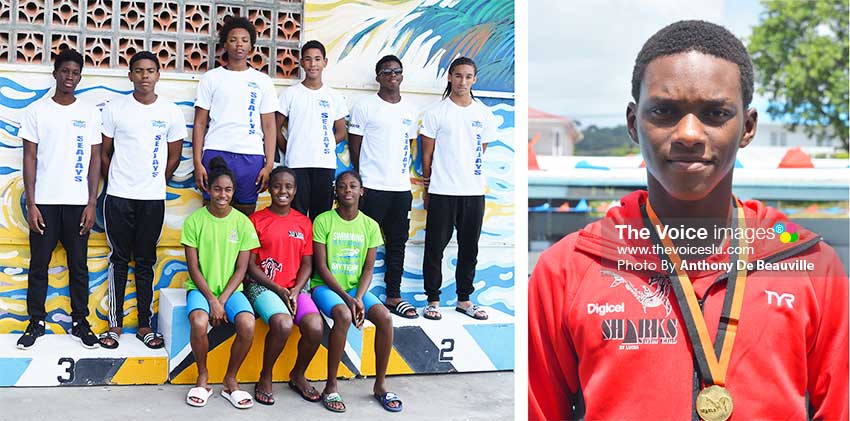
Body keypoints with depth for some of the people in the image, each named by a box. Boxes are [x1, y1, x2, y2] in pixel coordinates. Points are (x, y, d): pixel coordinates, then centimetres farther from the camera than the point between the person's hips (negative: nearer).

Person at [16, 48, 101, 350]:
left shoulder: (89, 113, 5)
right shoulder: (36, 111, 2)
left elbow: (95, 159, 5)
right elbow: (30, 158, 1)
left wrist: (92, 203, -2)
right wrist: (30, 205, -5)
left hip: (78, 202, 1)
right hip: (44, 201, -1)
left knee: (78, 265, 6)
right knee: (38, 264, 5)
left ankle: (80, 322, 15)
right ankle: (36, 322, 15)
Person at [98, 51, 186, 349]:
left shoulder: (171, 111, 2)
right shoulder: (115, 108, 0)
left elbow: (174, 157, 10)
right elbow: (104, 152, 8)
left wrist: (155, 184, 10)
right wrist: (115, 183, 9)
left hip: (153, 199, 1)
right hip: (118, 197, -1)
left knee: (146, 262, 7)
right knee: (119, 260, 4)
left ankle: (145, 325, 13)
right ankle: (115, 323, 11)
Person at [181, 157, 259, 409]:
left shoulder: (242, 222, 1)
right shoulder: (195, 220, -2)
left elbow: (241, 269, 0)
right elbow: (193, 267, -3)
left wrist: (222, 300, -12)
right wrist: (211, 299, -14)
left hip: (230, 289, 1)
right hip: (201, 287, -1)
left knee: (248, 325, -28)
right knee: (199, 323, -33)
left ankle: (230, 381, -5)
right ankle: (202, 379, -6)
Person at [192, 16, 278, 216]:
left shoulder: (263, 81, 11)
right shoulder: (211, 78, 9)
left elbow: (269, 125, 8)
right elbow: (200, 123, 7)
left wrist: (269, 164, -2)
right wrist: (197, 163, -3)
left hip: (251, 157, 1)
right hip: (216, 153, -1)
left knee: (245, 215, 2)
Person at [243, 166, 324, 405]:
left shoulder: (303, 222, 12)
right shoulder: (257, 220, 1)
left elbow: (307, 264, 10)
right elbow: (251, 265, -2)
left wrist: (295, 291, -8)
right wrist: (278, 289, -12)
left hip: (295, 288, 4)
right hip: (262, 285, -3)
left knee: (315, 327, -24)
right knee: (283, 324, -33)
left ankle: (298, 375, 4)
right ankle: (265, 377, -8)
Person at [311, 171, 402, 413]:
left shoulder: (370, 226, 5)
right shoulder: (323, 221, -5)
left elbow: (368, 269, 3)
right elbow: (321, 266, -9)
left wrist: (359, 298, -15)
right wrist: (346, 297, -18)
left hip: (356, 287, 4)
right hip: (326, 286, -4)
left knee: (385, 318, -23)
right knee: (344, 316, -35)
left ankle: (380, 385, -7)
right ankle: (330, 387, -23)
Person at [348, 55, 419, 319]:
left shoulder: (410, 109, 13)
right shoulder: (365, 107, -2)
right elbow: (354, 145, 0)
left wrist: (404, 172, 12)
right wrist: (362, 178, 0)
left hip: (401, 187, 5)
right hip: (372, 186, -5)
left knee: (397, 243, 9)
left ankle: (394, 296, 17)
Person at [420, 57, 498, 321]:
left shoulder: (484, 114, 8)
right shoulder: (435, 112, -1)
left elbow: (481, 150, 13)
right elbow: (427, 153, 2)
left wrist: (466, 174, 6)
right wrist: (428, 187, 4)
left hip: (474, 191, 3)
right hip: (441, 192, -3)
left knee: (470, 248, 9)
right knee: (435, 247, 1)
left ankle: (464, 299, 20)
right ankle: (433, 299, 11)